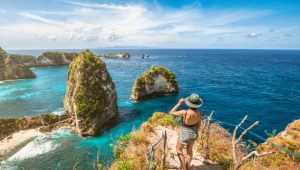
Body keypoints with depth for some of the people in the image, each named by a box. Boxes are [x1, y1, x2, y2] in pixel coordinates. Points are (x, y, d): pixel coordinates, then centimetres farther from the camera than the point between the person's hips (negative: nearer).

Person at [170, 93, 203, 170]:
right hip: (193, 132, 6)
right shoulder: (199, 113, -17)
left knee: (178, 149, 21)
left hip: (185, 133, -6)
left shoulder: (185, 113, -35)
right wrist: (195, 133, 17)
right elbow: (199, 125, -1)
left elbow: (171, 112, -21)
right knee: (189, 150, 27)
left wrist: (179, 103, -18)